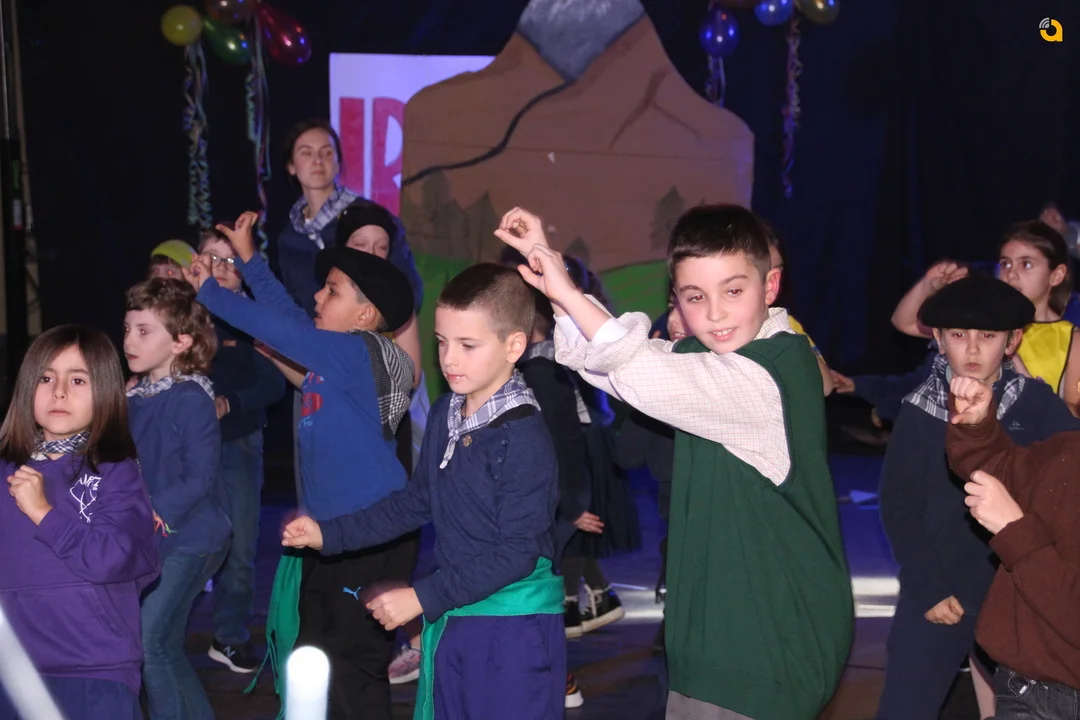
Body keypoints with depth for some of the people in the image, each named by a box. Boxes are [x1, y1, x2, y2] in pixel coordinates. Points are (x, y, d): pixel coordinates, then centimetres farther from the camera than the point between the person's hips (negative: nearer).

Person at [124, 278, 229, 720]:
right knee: (166, 649, 12)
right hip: (149, 543, 8)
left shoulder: (191, 399, -14)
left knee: (148, 639, -15)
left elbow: (199, 480, -18)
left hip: (188, 539, -7)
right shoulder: (133, 400, 8)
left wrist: (149, 515, -24)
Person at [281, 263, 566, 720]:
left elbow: (517, 553, -19)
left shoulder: (524, 437, -18)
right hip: (450, 622, 7)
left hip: (512, 630, -7)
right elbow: (417, 502, 18)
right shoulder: (445, 415, 6)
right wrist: (329, 535, 13)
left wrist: (422, 598, -18)